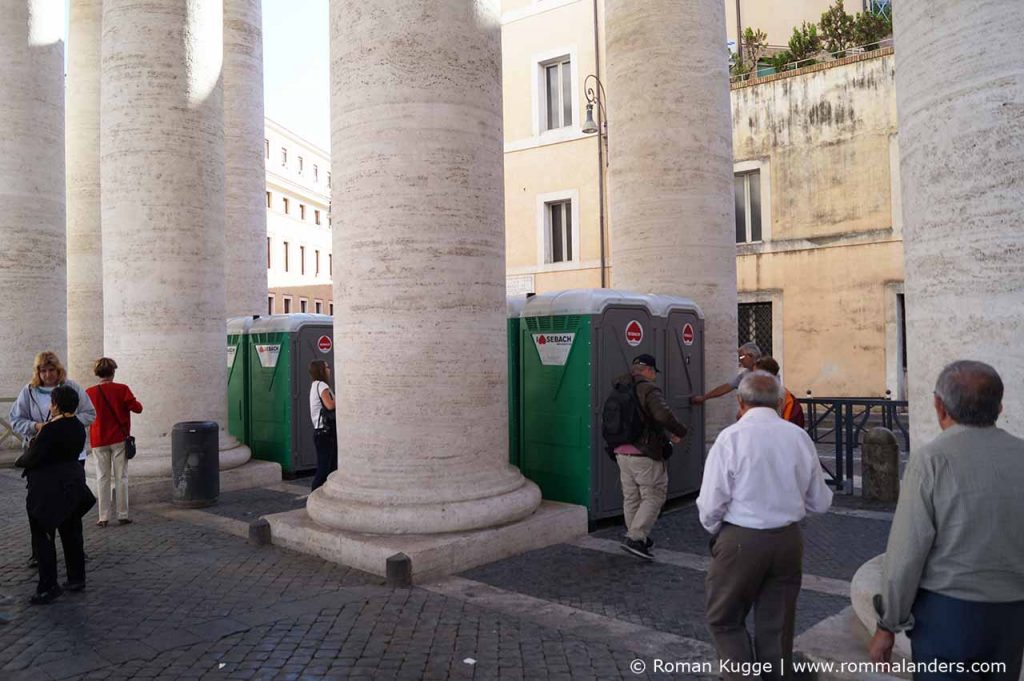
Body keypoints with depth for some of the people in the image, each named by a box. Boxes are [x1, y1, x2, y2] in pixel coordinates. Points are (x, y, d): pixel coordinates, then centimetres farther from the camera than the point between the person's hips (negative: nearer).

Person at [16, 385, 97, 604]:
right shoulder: (78, 427, 4)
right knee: (71, 533, 16)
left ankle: (48, 586, 6)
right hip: (72, 486, 8)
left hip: (47, 491, -8)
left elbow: (32, 459, -17)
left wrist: (21, 460, 5)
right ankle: (76, 578, 24)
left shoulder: (50, 430, -20)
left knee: (43, 537, 3)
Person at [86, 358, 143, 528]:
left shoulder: (89, 393, -3)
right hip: (119, 439, -1)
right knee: (121, 477, 5)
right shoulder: (122, 389, -9)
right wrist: (135, 403, 10)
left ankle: (103, 518, 7)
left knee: (102, 478, 7)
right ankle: (123, 515, 7)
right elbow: (137, 408, -11)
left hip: (99, 441, 1)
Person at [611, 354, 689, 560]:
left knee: (631, 497, 15)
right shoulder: (648, 390, -13)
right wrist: (680, 432, -10)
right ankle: (635, 537, -6)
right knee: (653, 496, 1)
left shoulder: (619, 390, 10)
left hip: (621, 453, 8)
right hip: (644, 454, -8)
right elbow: (664, 416, -26)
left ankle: (637, 537, 25)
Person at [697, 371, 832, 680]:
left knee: (725, 620, 13)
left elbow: (711, 505, -12)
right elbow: (821, 502, 6)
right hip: (789, 539, 4)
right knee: (777, 624, 17)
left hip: (741, 540, -4)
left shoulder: (731, 437, -12)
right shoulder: (799, 437, -1)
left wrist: (715, 532, 8)